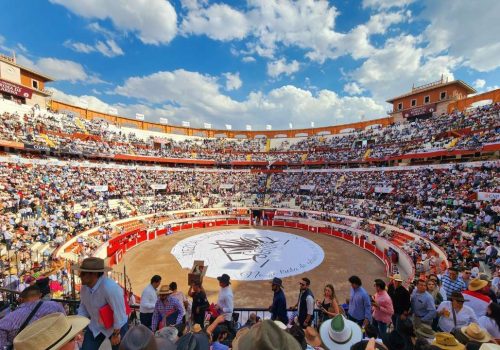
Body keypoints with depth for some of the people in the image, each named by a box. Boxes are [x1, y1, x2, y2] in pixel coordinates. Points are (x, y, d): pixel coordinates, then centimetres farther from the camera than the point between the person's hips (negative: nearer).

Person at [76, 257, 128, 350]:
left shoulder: (110, 288, -36)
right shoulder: (85, 286, -14)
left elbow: (119, 312, -27)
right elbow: (83, 307, 3)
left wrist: (116, 334, -16)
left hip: (116, 327, -5)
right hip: (95, 326, 6)